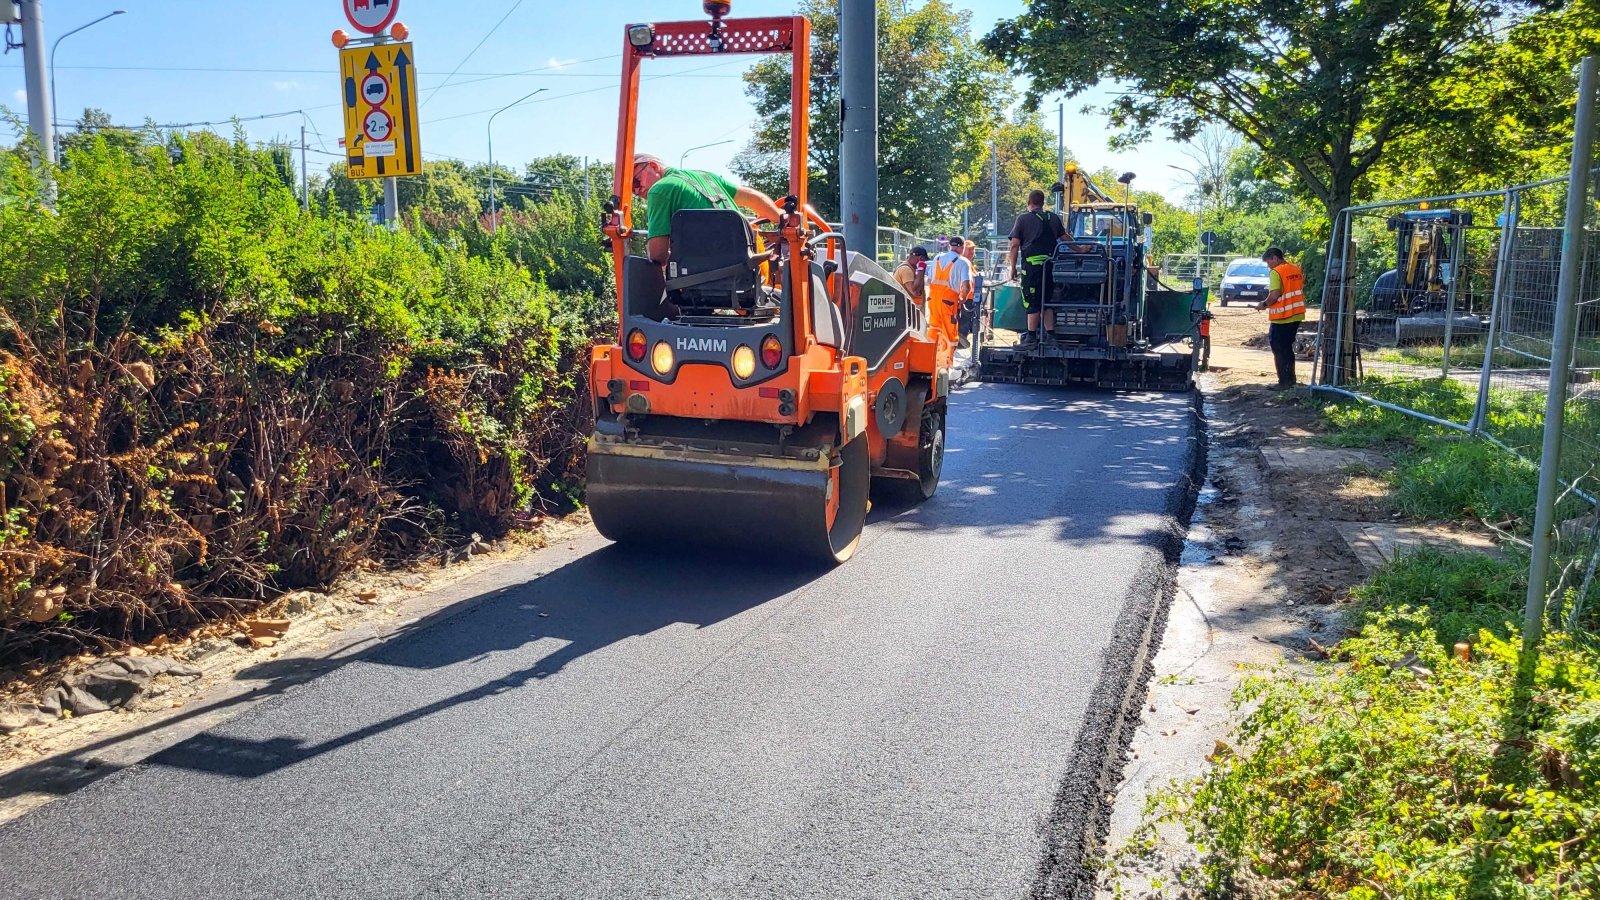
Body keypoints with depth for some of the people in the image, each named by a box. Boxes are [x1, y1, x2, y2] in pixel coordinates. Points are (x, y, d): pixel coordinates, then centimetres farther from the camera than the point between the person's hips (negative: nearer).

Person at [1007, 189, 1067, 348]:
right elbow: (1065, 238, 19)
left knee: (1032, 302, -3)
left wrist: (1012, 267, 1)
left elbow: (1015, 245, -5)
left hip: (1031, 264, -4)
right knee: (1048, 301, 12)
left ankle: (1031, 337, -5)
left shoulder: (1023, 219, 0)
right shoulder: (1054, 218, 13)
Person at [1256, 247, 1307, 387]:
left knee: (1278, 349, 0)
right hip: (1296, 315, 8)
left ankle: (1284, 381, -2)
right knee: (1287, 348, 18)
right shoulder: (1296, 269, 10)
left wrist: (1265, 304, -7)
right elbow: (1301, 290, 16)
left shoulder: (1276, 272, -15)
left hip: (1281, 317, -8)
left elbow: (1274, 295, -23)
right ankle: (1290, 379, 22)